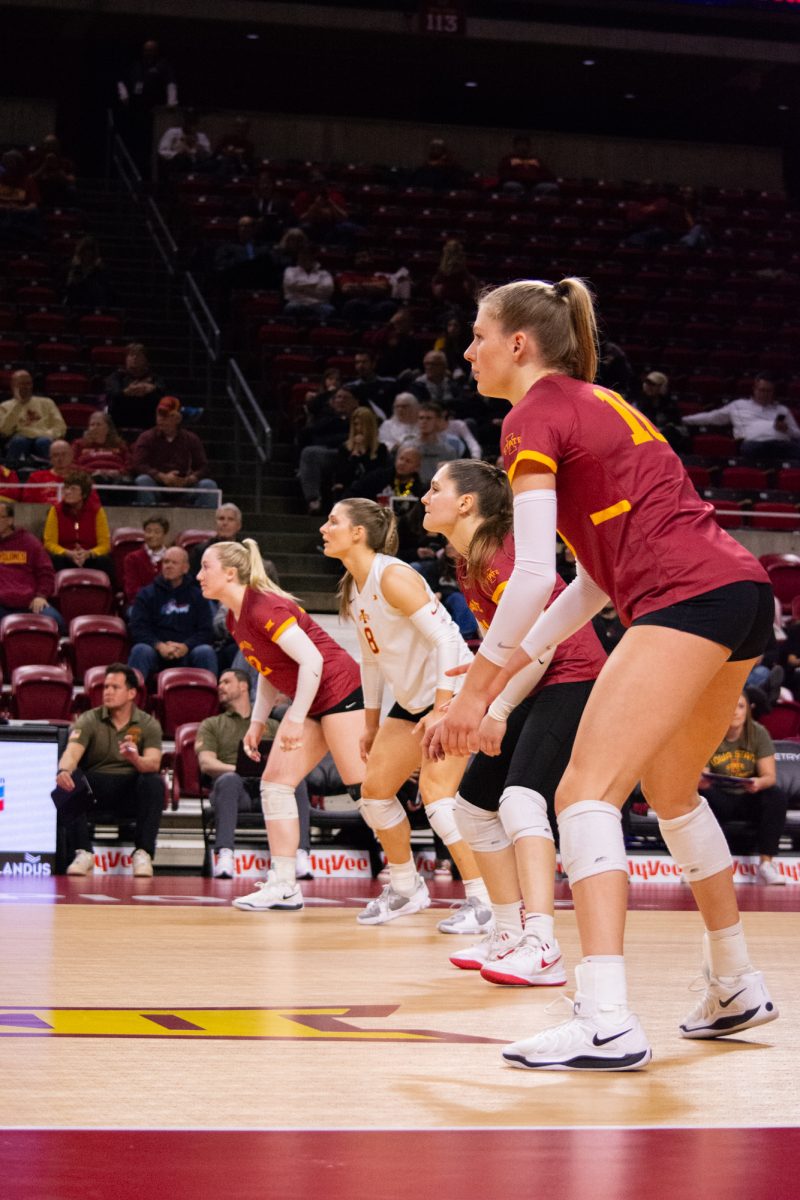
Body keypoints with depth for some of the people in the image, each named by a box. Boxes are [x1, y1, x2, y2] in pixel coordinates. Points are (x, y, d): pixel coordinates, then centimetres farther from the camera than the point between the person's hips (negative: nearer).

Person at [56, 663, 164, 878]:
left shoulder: (148, 724, 3)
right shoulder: (89, 720, 3)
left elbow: (153, 763, -14)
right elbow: (72, 752, -15)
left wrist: (136, 759, -39)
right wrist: (63, 771, -40)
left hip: (131, 788, 0)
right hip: (95, 785, 1)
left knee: (154, 782, -32)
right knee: (70, 779, -30)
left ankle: (143, 853, -26)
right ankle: (82, 853, -29)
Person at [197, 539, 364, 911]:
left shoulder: (262, 607, -19)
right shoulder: (235, 617, 10)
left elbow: (312, 660, -23)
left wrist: (296, 720, -20)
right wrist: (257, 722, 15)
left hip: (340, 690, -10)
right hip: (310, 704, 10)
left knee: (362, 787, -10)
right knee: (275, 781, 4)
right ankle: (284, 885, 4)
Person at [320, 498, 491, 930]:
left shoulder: (393, 577, -21)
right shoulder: (354, 589, 7)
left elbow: (445, 639, -24)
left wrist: (442, 711, -27)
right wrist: (371, 723, 17)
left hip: (452, 692, -10)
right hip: (412, 699, 10)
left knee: (435, 789, -21)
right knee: (374, 790, 9)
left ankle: (484, 899, -16)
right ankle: (406, 889, 25)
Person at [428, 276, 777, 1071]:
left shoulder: (534, 416, -2)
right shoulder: (594, 404, 24)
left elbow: (533, 574, -11)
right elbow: (598, 575, 24)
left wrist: (478, 684, -3)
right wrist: (510, 665, 24)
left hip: (686, 600, -10)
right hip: (742, 591, 10)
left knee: (586, 792, -12)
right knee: (669, 791, 26)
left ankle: (606, 1021, -23)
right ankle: (735, 987, 36)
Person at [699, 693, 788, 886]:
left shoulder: (758, 733, -6)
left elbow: (770, 776, -11)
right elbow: (700, 777, -12)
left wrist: (759, 783, -35)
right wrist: (701, 781, -38)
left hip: (749, 799, 1)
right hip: (720, 799, -1)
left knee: (776, 797, -28)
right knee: (705, 798, -35)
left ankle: (766, 864, -27)